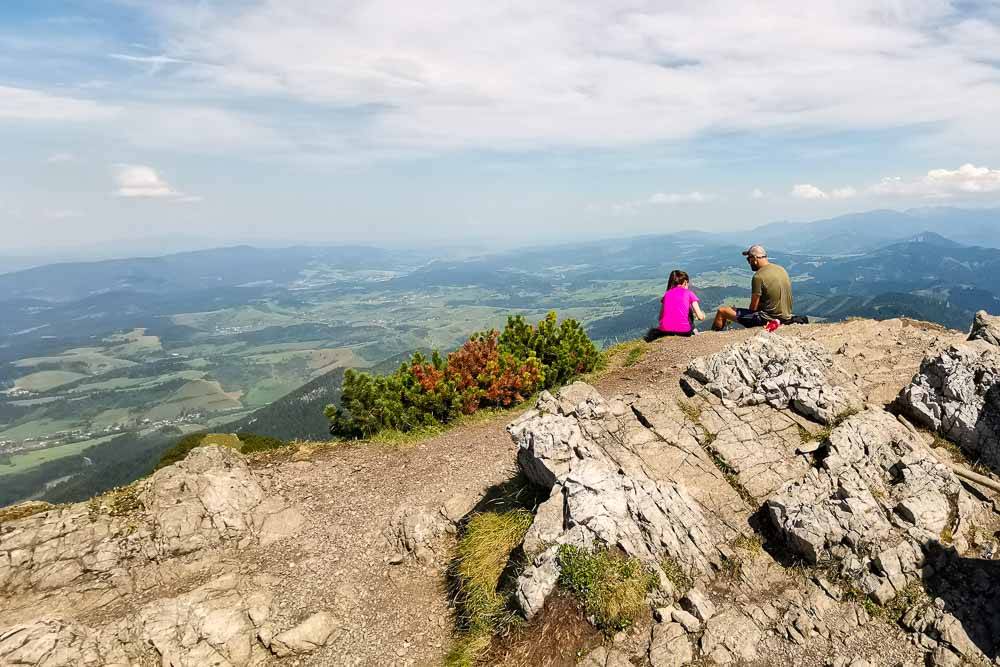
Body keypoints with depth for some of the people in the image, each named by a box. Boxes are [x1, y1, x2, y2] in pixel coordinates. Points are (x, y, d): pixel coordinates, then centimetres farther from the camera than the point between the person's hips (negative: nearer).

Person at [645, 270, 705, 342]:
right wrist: (703, 315, 27)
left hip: (665, 330, 1)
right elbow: (700, 317, 3)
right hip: (683, 331, -1)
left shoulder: (666, 294, 15)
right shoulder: (689, 293, 7)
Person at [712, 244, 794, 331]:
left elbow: (753, 307, -13)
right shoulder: (782, 270, 6)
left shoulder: (759, 276, -17)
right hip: (786, 317, 8)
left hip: (769, 318, -8)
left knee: (722, 311, -3)